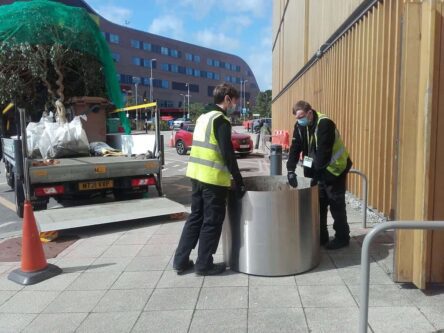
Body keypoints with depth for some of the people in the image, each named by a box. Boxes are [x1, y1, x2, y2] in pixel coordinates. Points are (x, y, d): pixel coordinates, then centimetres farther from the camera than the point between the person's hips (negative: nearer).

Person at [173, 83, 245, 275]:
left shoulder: (203, 118, 15)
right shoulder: (221, 121, -12)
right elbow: (228, 154, -17)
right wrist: (239, 180, -12)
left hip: (196, 175, 8)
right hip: (213, 178, -8)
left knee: (195, 217, 16)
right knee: (212, 221, 4)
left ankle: (181, 261, 20)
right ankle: (204, 264, 14)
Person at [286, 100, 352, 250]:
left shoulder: (325, 124, -25)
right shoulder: (299, 126, -3)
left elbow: (323, 152, -29)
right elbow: (295, 148, -7)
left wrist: (316, 174, -30)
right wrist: (290, 170, -17)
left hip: (335, 168, -7)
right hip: (318, 169, 7)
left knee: (336, 204, -1)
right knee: (319, 203, 10)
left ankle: (342, 237, 11)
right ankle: (321, 236, 21)